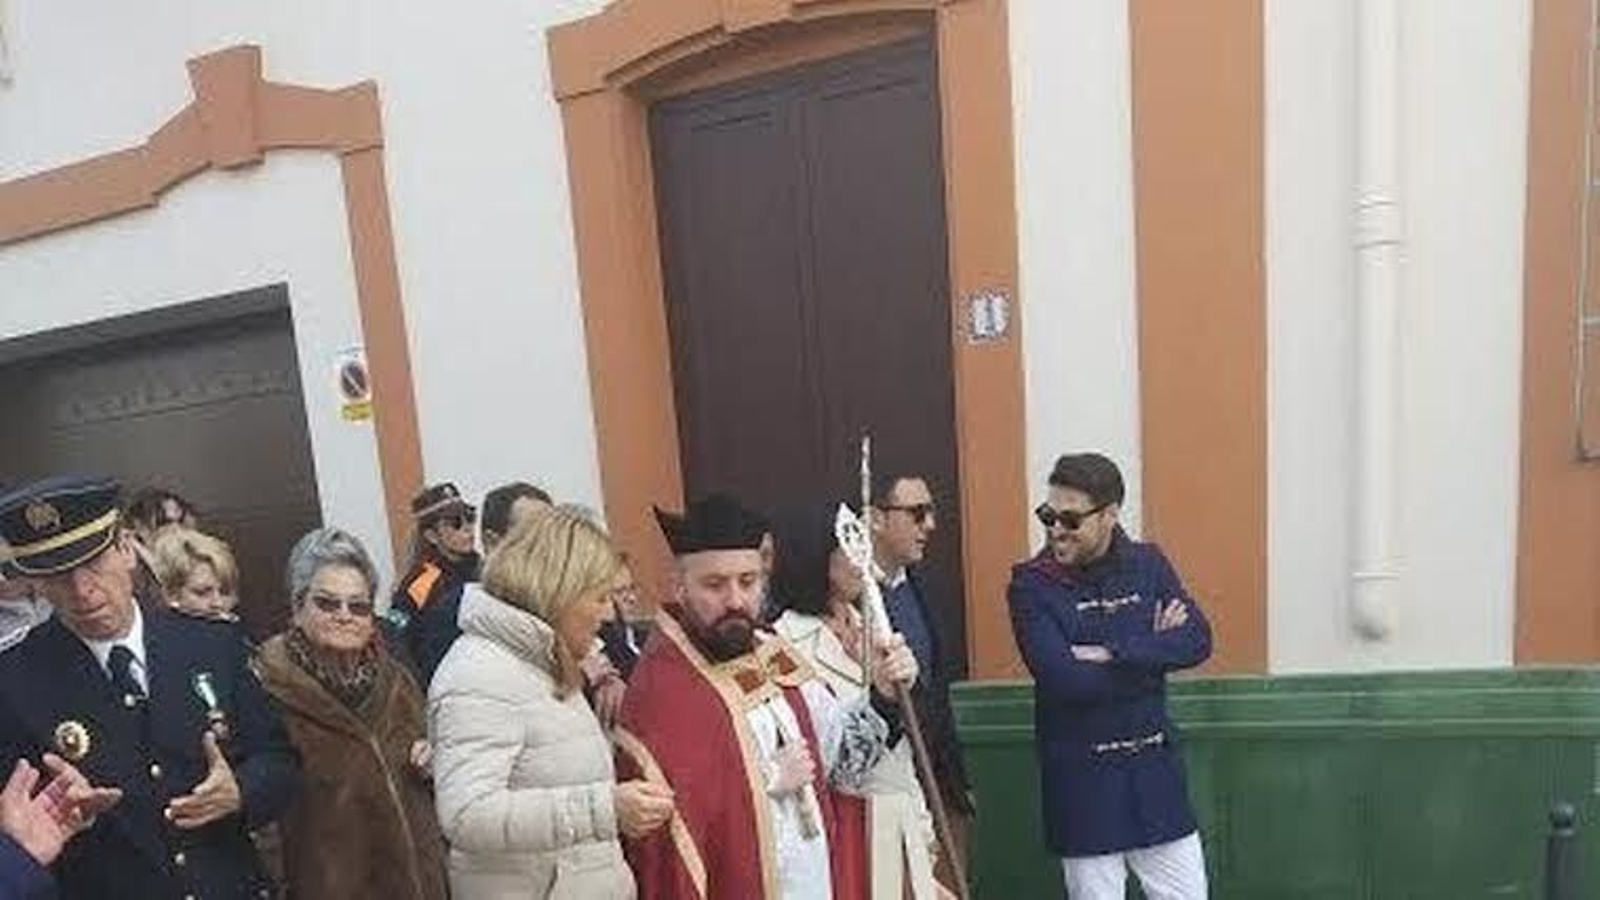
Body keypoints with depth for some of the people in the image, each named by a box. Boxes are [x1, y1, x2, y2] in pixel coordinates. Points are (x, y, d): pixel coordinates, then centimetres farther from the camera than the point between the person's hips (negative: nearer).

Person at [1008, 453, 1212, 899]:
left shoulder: (1148, 564, 0)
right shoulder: (1030, 584, -13)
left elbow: (1197, 640, -11)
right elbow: (1065, 679, -23)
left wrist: (1113, 653, -21)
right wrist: (1154, 650, -15)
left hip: (1155, 768, 4)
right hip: (1081, 779, -3)